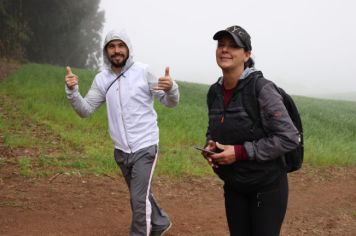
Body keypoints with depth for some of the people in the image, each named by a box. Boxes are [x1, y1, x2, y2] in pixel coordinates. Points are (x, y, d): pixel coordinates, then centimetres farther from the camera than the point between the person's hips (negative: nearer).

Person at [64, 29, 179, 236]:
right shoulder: (102, 79, 0)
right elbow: (85, 110, -1)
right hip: (121, 150, 5)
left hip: (145, 147, -5)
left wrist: (171, 88, -33)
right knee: (140, 194, 22)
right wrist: (72, 91, -19)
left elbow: (170, 102, -9)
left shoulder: (143, 71, -11)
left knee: (139, 199, -8)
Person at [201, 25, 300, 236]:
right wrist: (210, 146, -5)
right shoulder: (215, 91, 1)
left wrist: (240, 152, -23)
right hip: (233, 186, 6)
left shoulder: (262, 89, -19)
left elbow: (289, 138, -21)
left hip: (266, 186, -5)